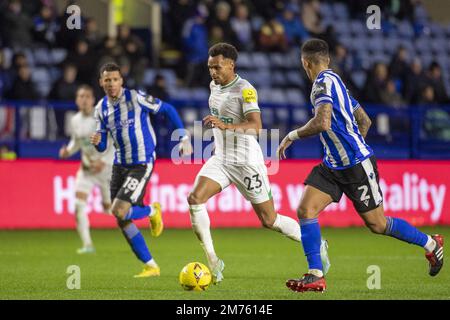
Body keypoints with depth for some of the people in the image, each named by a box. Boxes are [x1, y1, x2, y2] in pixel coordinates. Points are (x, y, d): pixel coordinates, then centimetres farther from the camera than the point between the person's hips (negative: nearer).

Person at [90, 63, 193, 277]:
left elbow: (168, 110, -3)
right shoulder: (101, 108, 5)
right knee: (122, 221, 3)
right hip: (120, 165, 7)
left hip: (141, 165, -7)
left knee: (119, 211, -20)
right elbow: (102, 146, 10)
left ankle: (152, 211, 13)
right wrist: (96, 142, -15)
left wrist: (184, 138, -3)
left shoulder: (135, 98, -13)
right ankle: (151, 266, 14)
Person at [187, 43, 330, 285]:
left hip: (246, 162, -7)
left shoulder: (245, 90, -17)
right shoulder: (214, 85, 7)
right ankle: (213, 262, -11)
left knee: (269, 220, 1)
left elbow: (255, 126, -30)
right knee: (194, 199, -17)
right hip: (221, 159, 7)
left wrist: (226, 126, -44)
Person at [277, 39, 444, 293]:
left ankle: (431, 244, 23)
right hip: (333, 165, 9)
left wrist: (292, 136, -15)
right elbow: (364, 121, 20)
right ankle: (316, 276, -7)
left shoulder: (324, 81, -15)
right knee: (305, 210, -6)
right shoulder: (334, 81, 14)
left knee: (377, 224, 2)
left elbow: (322, 123, -29)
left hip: (357, 165, -9)